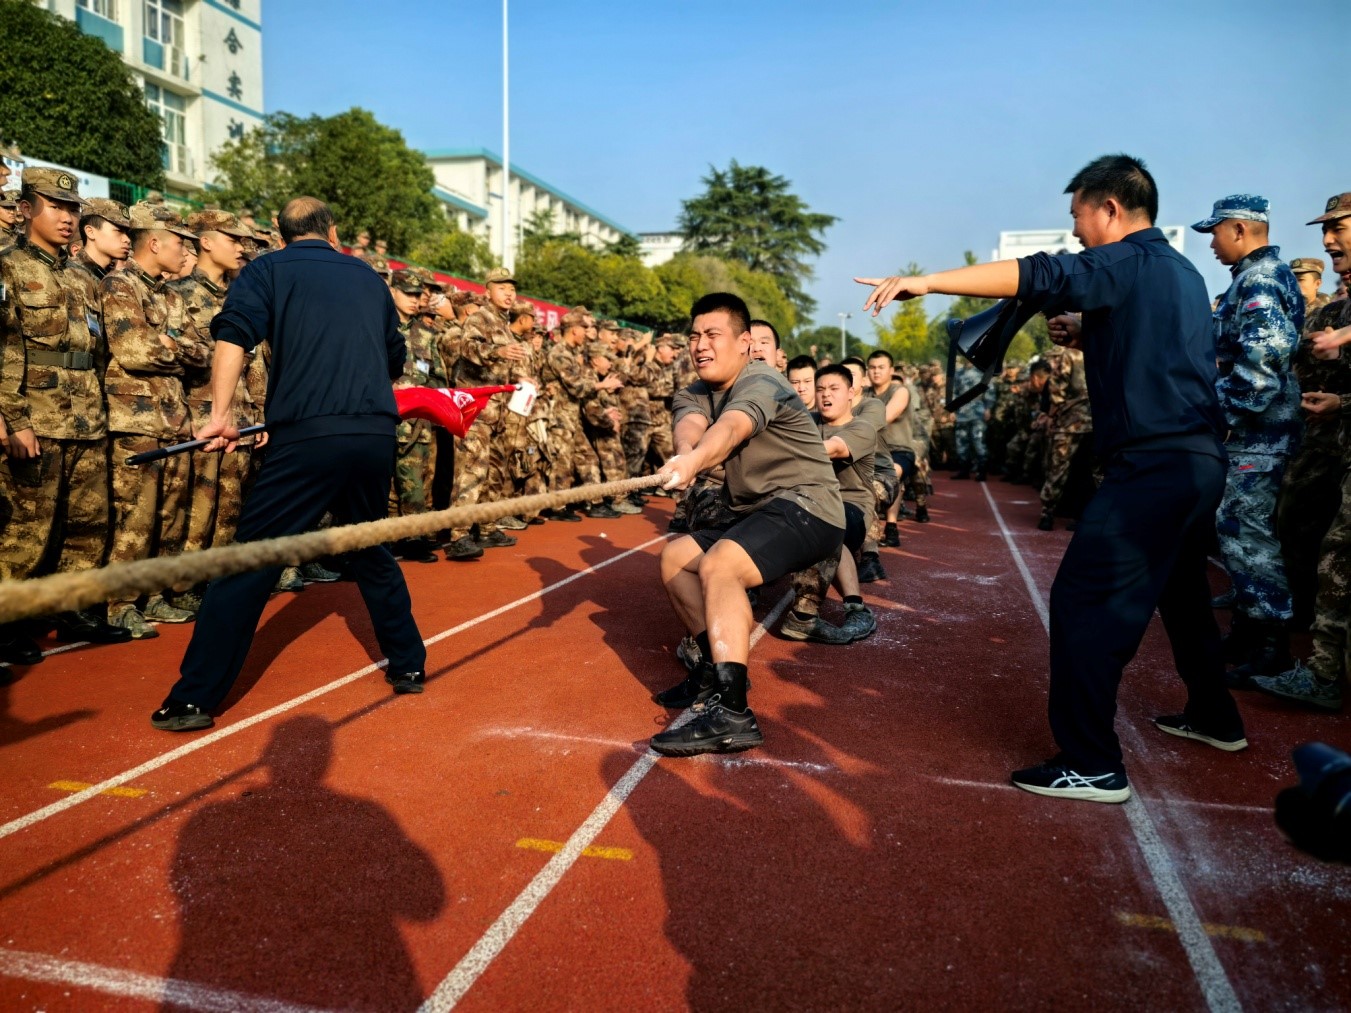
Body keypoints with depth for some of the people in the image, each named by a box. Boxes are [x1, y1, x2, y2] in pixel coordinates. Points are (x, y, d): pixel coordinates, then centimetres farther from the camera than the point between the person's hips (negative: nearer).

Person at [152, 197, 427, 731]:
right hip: (377, 434, 4)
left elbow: (233, 337, -8)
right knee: (371, 550, 23)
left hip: (308, 435, -4)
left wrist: (222, 414, -9)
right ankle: (408, 665, 28)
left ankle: (194, 698, 5)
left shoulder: (268, 269, 11)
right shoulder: (368, 276, 23)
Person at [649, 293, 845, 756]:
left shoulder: (761, 383, -14)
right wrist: (686, 452, -42)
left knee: (717, 564, -31)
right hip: (757, 512, 9)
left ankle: (731, 713, -39)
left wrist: (693, 461, -60)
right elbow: (690, 423, -17)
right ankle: (716, 666, 5)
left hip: (806, 506, -9)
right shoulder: (696, 393, 8)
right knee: (676, 555, 6)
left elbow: (731, 427, -38)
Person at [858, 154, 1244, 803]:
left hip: (1153, 465, -10)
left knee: (1083, 602, -9)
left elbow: (1036, 276, -23)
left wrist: (924, 281, -26)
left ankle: (1091, 766, -6)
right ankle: (1214, 718, 42)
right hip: (1199, 459, 10)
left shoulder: (1128, 264, -9)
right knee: (1180, 590, 26)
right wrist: (1086, 336, 15)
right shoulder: (1178, 272, 19)